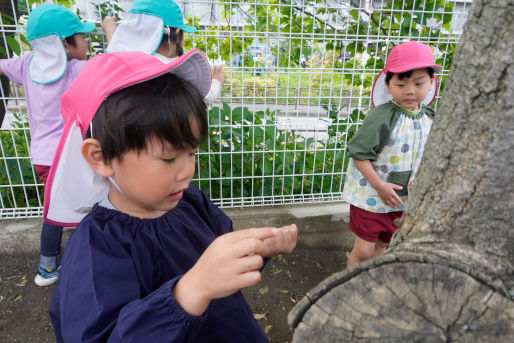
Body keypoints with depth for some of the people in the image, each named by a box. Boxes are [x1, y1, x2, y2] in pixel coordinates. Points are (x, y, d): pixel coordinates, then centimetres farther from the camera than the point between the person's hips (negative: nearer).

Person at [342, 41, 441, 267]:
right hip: (370, 196, -6)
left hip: (401, 199, 6)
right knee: (363, 251, 2)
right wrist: (380, 185, -23)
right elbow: (359, 154, -21)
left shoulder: (429, 118, 0)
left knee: (381, 246, 22)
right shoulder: (382, 117, -21)